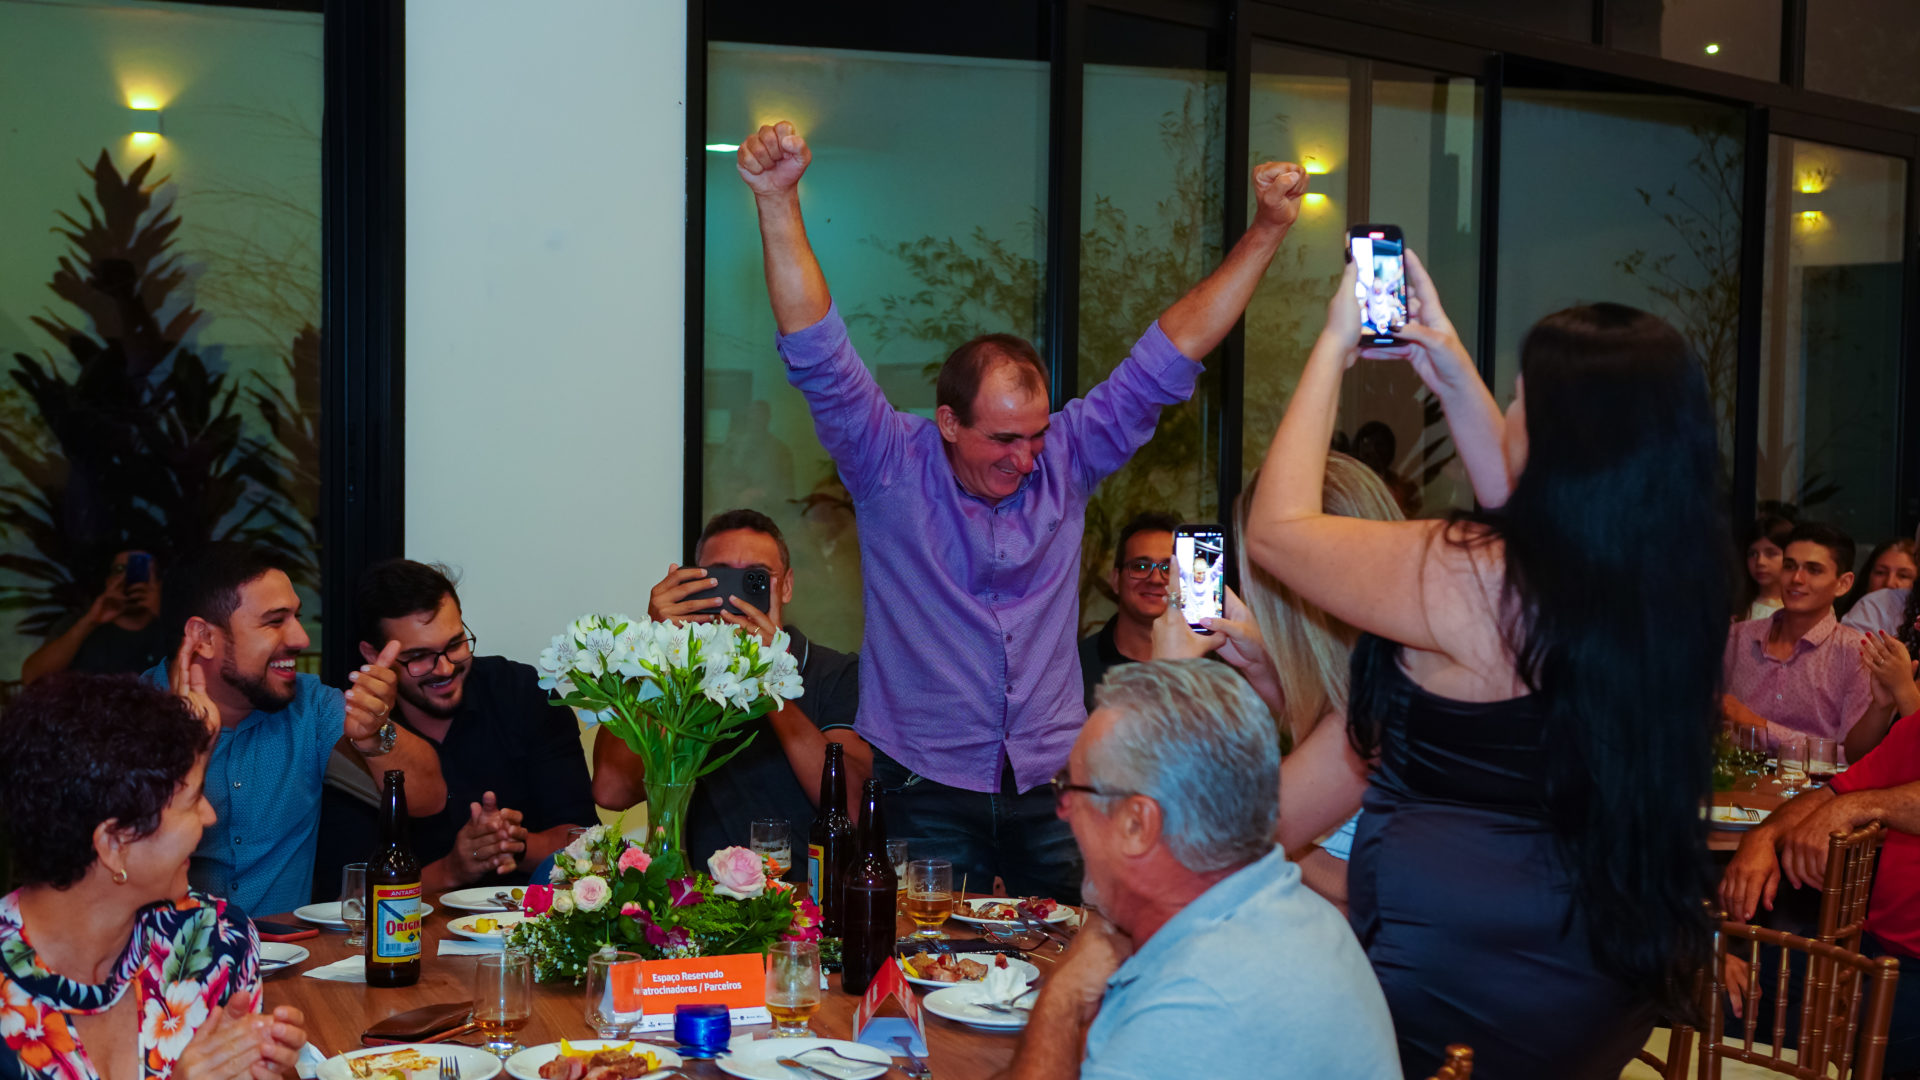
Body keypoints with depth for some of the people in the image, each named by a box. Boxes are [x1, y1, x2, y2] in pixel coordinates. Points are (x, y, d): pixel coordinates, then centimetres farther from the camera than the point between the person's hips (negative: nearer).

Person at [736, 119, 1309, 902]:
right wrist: (778, 201, -25)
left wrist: (1268, 231, -5)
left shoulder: (1065, 459, 0)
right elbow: (816, 353, -16)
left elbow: (1169, 355, -1)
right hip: (928, 790, -2)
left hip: (1053, 785, 3)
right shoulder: (893, 467, -8)